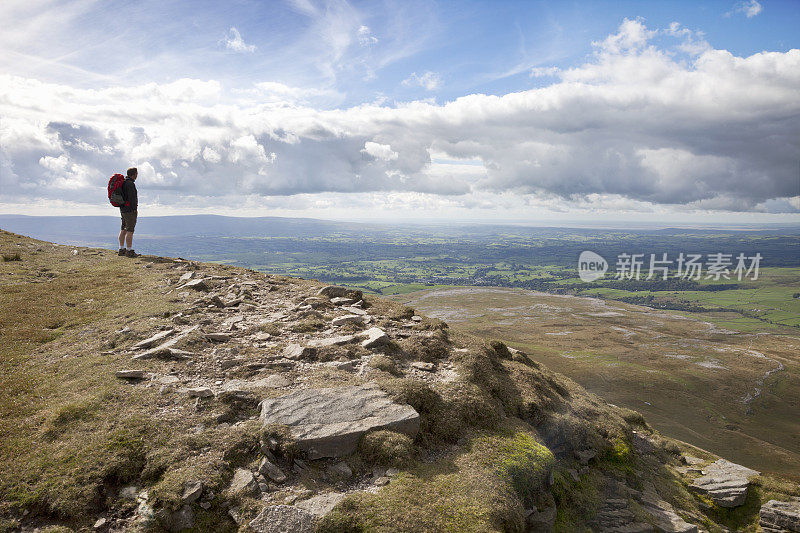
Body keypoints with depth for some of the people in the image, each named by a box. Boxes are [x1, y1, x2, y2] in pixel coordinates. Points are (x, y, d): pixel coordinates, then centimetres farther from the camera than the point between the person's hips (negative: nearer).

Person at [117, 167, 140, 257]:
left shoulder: (123, 182, 16)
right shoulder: (130, 183, -15)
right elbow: (132, 197, -20)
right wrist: (135, 209, -16)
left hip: (123, 209, 10)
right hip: (130, 210, -10)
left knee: (123, 229, 12)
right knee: (130, 230, -9)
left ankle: (122, 250, 16)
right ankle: (129, 251, -9)